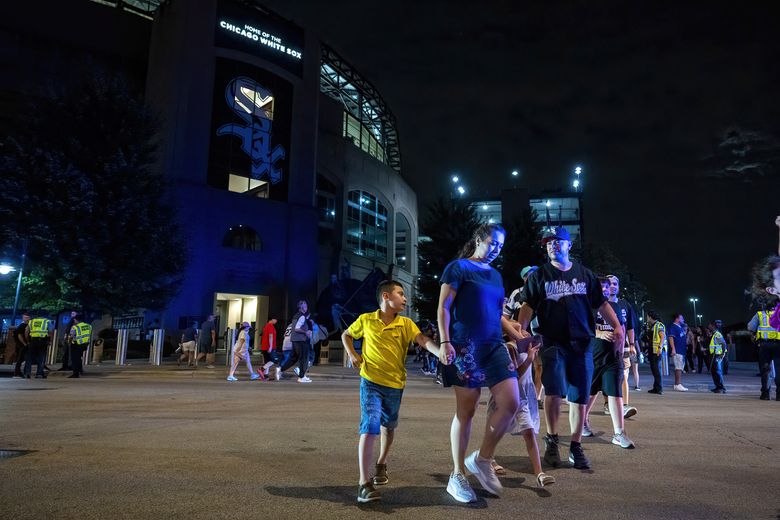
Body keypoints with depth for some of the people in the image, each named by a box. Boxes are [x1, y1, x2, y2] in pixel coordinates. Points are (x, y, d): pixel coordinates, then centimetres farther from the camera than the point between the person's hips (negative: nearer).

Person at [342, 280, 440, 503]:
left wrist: (443, 354, -38)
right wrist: (352, 353, -5)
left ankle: (381, 464, 45)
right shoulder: (366, 320, -5)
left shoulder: (406, 324, -4)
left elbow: (424, 340, -20)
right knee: (369, 428, -16)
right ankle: (364, 482, -12)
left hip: (395, 384, 3)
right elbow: (346, 335, 12)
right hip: (371, 382, -3)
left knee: (388, 427, 20)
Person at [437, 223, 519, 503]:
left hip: (494, 345, 6)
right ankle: (458, 476, 13)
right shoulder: (458, 267, 0)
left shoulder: (495, 275, 20)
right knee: (466, 410, -2)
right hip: (465, 346, -6)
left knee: (511, 402, -8)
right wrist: (444, 342, -15)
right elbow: (443, 308, -6)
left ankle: (482, 459, 12)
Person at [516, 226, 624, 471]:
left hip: (582, 343, 3)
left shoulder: (585, 274, 13)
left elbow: (602, 304, 14)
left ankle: (576, 447, 19)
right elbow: (528, 307, 0)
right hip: (553, 343, -2)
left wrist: (617, 326, -1)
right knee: (554, 391, -16)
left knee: (579, 398, 5)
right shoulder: (539, 276, 8)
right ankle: (551, 439, 6)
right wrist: (519, 331, -15)